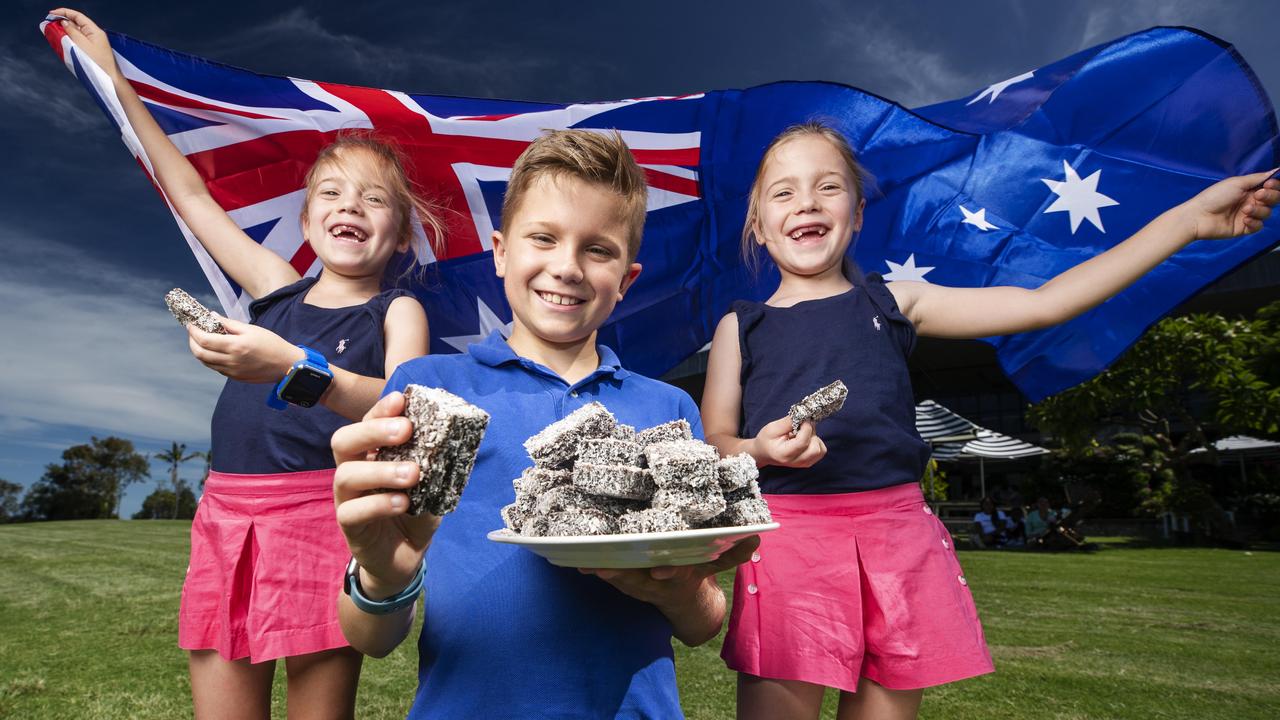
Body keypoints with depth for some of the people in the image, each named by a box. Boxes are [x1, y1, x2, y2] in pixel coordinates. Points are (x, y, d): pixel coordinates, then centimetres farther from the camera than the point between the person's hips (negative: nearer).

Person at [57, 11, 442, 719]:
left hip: (325, 520, -4)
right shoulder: (278, 291, 14)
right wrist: (113, 78, 30)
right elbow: (190, 193, 24)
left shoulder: (398, 312, 0)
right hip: (227, 520, 5)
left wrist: (294, 369, -32)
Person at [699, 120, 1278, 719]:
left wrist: (1186, 219, 8)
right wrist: (761, 449, -19)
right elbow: (712, 442, 4)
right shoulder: (739, 328, 8)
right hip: (787, 531, -1)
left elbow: (1043, 304, 9)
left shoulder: (894, 305, 11)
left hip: (896, 530, 2)